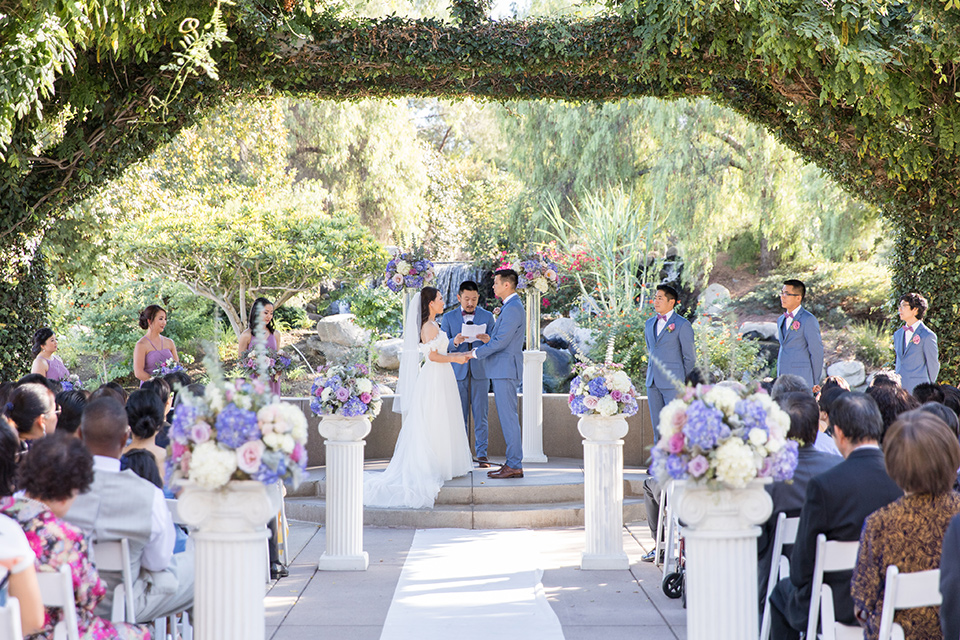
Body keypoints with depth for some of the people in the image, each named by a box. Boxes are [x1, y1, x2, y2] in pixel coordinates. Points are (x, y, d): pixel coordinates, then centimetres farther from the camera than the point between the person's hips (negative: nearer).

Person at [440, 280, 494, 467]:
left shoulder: (487, 317, 7)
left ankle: (482, 455, 2)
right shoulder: (448, 318, 7)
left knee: (481, 416, -2)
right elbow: (442, 346, 3)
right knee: (459, 417, 1)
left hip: (480, 372, 0)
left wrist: (488, 341, -18)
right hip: (457, 372, 0)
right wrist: (454, 342, -19)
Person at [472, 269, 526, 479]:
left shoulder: (513, 309, -16)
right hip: (502, 369, 11)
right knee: (506, 417, 12)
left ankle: (514, 465, -6)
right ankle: (513, 462, 15)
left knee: (508, 417, -8)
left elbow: (500, 342, -20)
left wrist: (476, 353, -12)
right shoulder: (510, 307, 18)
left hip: (506, 369, -11)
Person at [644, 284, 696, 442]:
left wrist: (684, 385, 0)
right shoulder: (650, 324, 15)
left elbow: (690, 358, -2)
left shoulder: (682, 325, -5)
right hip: (653, 383, 6)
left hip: (672, 383, -6)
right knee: (657, 426, 7)